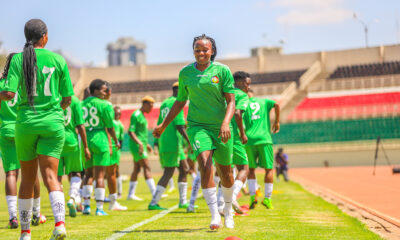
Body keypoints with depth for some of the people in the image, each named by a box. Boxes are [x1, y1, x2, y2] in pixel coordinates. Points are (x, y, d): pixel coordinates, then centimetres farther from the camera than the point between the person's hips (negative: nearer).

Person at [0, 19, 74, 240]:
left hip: (26, 123, 0)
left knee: (27, 179, 12)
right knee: (50, 176, -4)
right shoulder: (58, 60, 3)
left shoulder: (18, 59, 0)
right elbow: (67, 99, 5)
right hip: (53, 123, 0)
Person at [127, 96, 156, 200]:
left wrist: (146, 144, 26)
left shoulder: (141, 115, 18)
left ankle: (131, 194, 15)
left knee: (137, 169, 10)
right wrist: (140, 143, -28)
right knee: (147, 168, -13)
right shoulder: (135, 115, -13)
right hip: (137, 146, -10)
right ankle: (154, 193, -17)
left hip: (141, 145, 10)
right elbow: (130, 132, -19)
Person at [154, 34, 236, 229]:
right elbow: (180, 102, 15)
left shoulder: (222, 70, -2)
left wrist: (226, 123, -21)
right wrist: (163, 125, 17)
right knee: (205, 165, -21)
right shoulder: (185, 73, 4)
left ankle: (228, 210, 35)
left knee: (225, 171, 10)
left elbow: (231, 101, -4)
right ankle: (215, 215, -22)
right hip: (197, 125, 0)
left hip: (220, 127, 0)